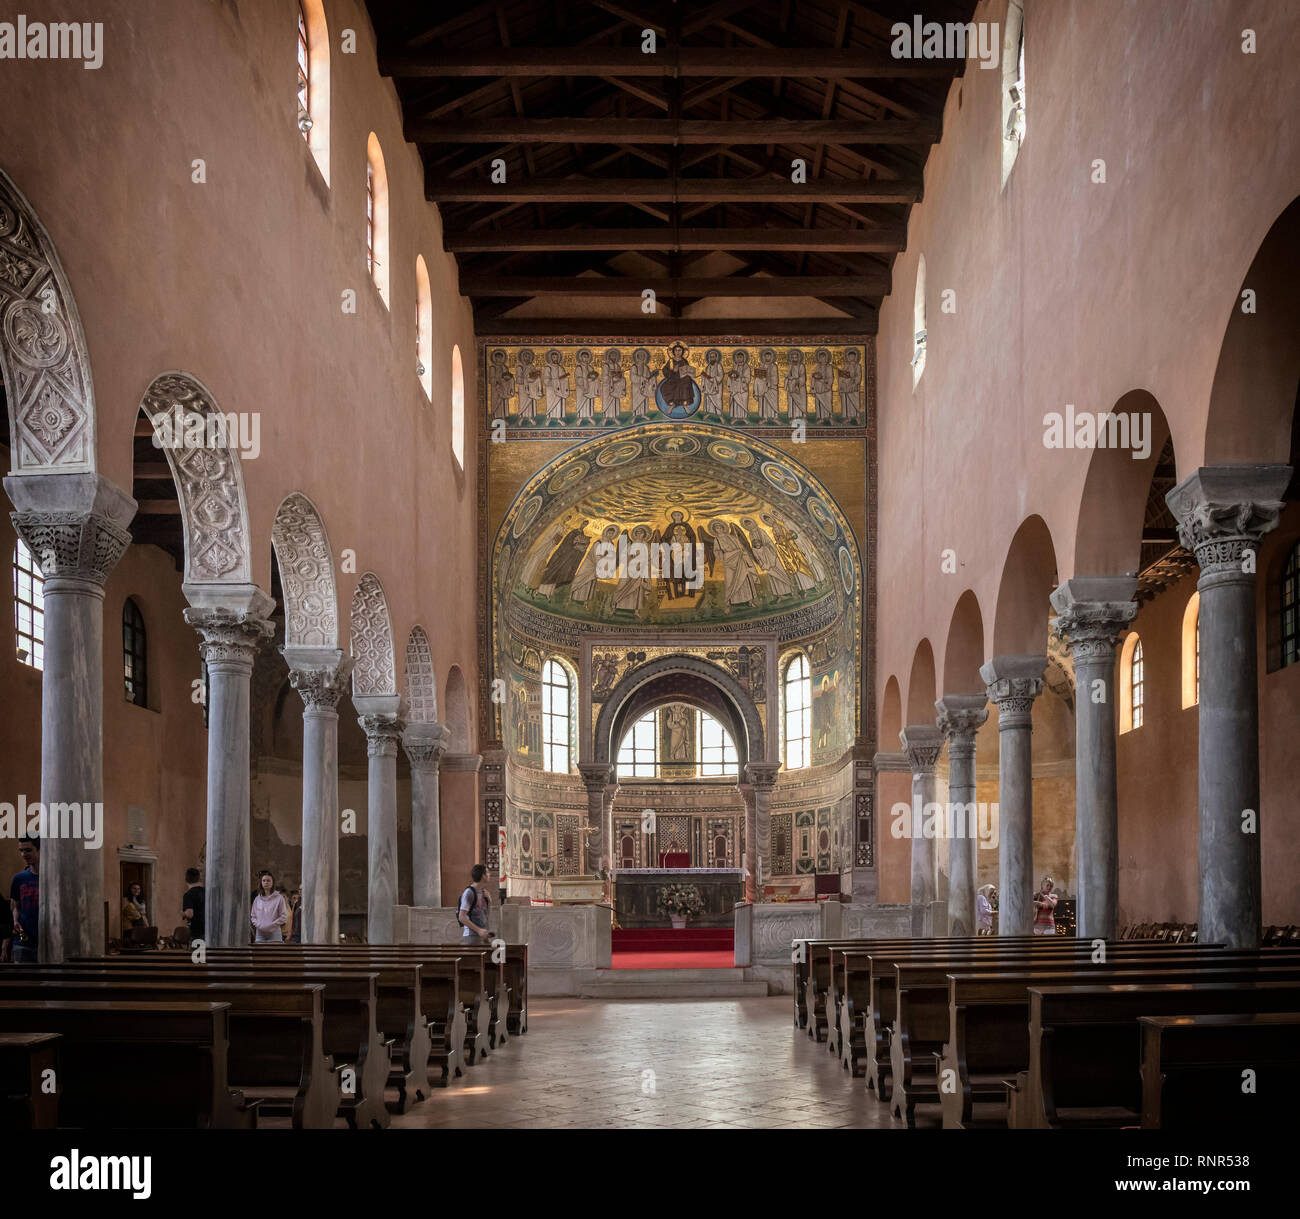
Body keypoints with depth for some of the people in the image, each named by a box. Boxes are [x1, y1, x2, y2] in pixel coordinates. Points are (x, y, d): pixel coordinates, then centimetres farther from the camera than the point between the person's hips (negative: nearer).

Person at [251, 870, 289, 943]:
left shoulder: (279, 898, -2)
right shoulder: (257, 899, 11)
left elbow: (284, 917, -4)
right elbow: (253, 916, 15)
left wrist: (270, 925, -11)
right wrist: (258, 924, -4)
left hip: (274, 933, -4)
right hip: (260, 934, 4)